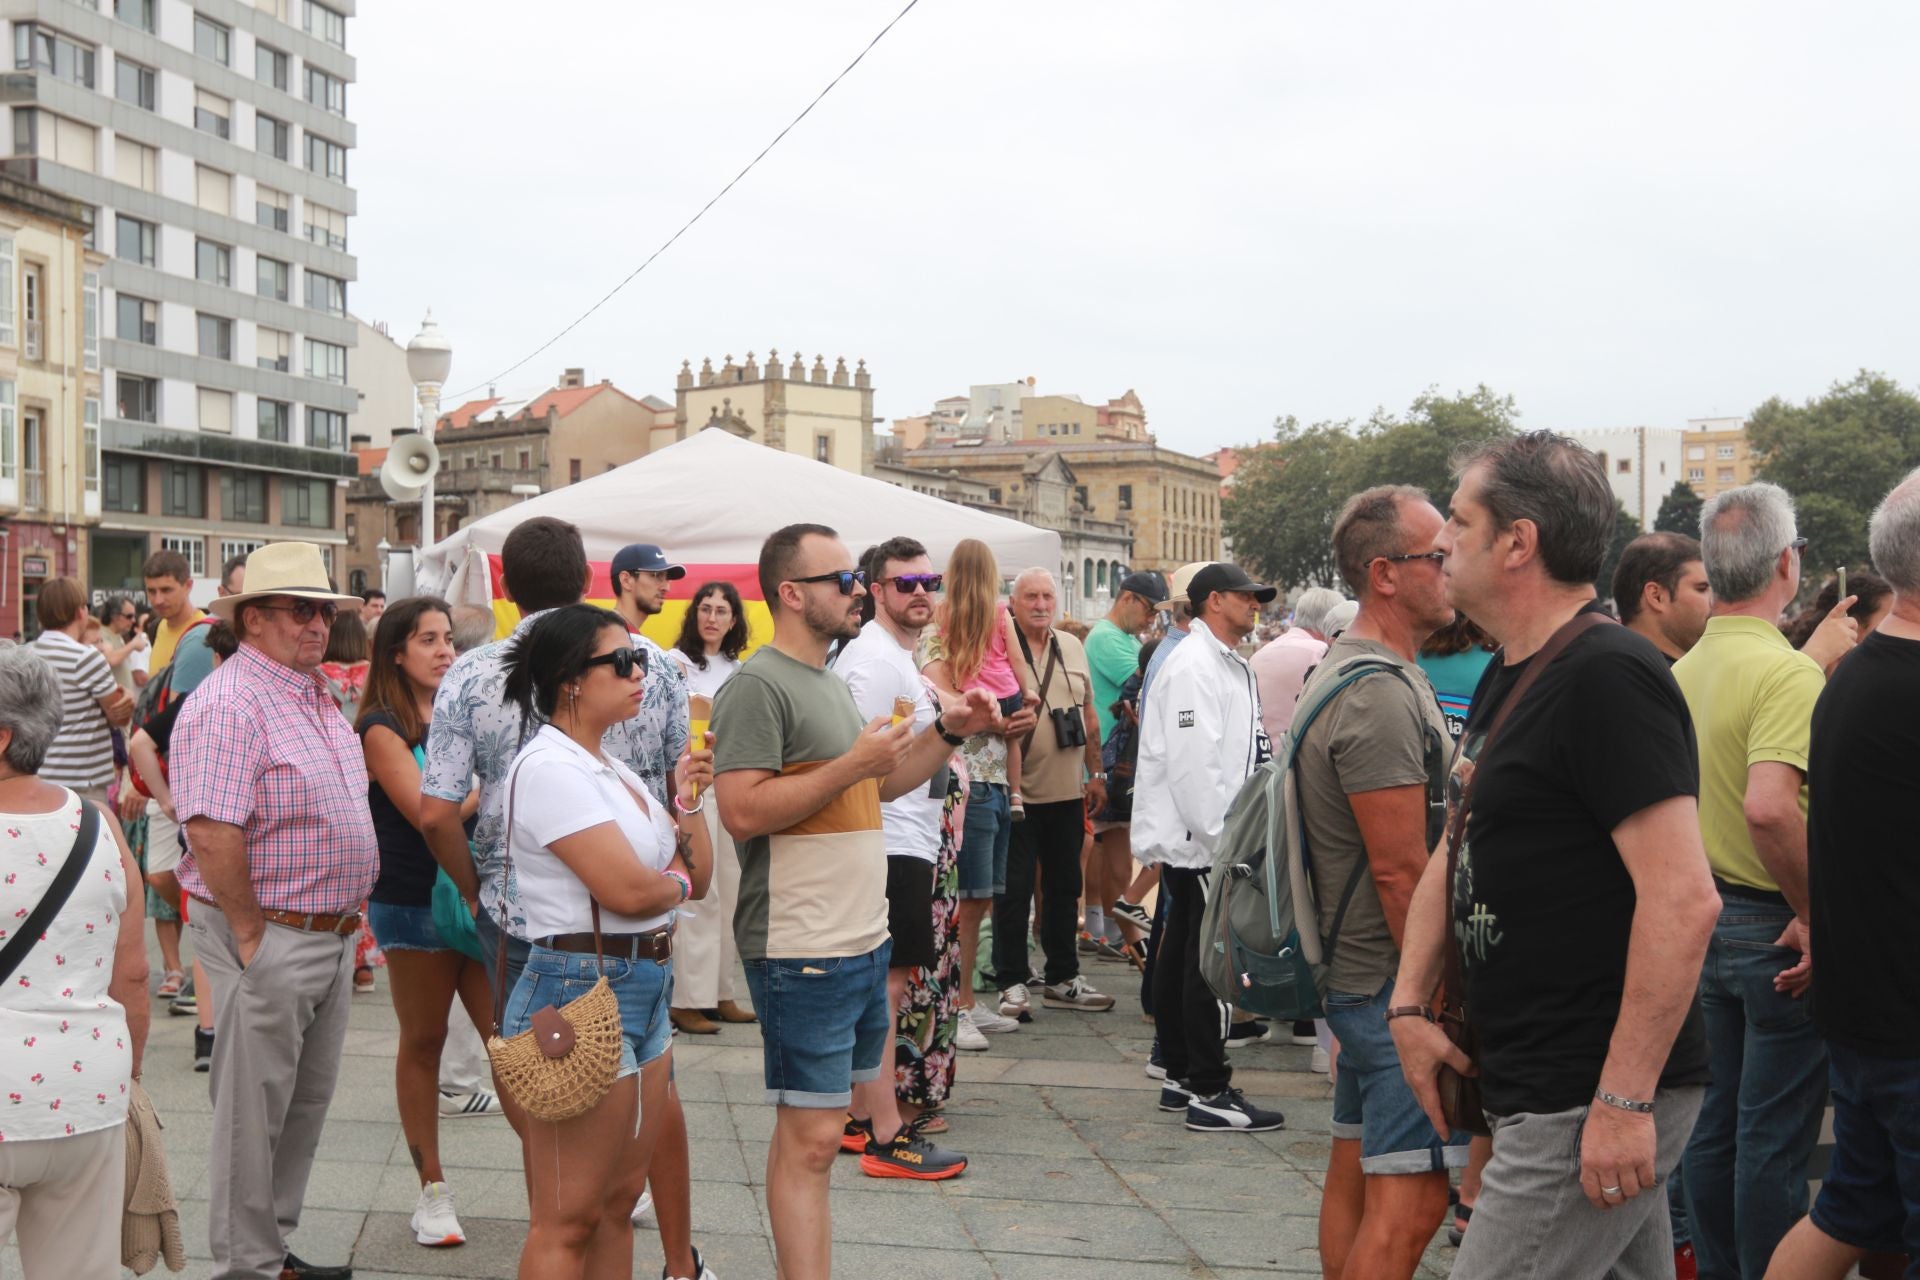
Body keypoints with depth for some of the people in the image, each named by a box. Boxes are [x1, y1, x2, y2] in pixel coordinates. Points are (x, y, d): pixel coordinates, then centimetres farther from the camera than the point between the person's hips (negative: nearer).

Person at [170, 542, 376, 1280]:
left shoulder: (317, 700, 13)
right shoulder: (229, 704, -18)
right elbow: (212, 835, -25)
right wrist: (252, 939, -20)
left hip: (330, 935, 9)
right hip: (268, 939, -9)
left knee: (307, 1102, 17)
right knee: (254, 1112, 1)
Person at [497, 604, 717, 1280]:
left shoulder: (612, 767, 14)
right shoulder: (549, 767, -14)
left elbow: (696, 875, 16)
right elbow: (628, 889, -22)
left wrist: (687, 797, 2)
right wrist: (678, 883, -1)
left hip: (644, 995, 9)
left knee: (619, 1203, 15)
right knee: (568, 1222, -2)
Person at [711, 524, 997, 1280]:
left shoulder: (830, 682, 17)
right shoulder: (759, 686, -13)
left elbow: (880, 784, 26)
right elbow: (742, 811, -22)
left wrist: (948, 733, 12)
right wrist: (853, 762, -20)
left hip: (864, 941, 9)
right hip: (802, 953, -9)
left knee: (810, 1125, 14)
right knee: (809, 1138, -5)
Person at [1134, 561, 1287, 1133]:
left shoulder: (1229, 666, 19)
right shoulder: (1193, 667, -15)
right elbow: (1193, 763, -22)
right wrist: (1221, 839, -21)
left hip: (1199, 841, 10)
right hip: (1199, 842, -10)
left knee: (1181, 956, 14)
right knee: (1208, 963, -8)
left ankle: (1180, 1076, 22)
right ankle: (1209, 1092, -4)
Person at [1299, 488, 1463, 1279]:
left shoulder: (1350, 669, 14)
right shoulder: (1382, 695, -19)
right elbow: (1401, 871, -22)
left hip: (1358, 969, 11)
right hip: (1398, 978, -11)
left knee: (1355, 1173, 16)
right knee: (1408, 1200, -8)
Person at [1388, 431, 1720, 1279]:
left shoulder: (1607, 675, -18)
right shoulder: (1507, 679, 14)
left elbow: (1683, 898, -24)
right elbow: (1455, 858, 19)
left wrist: (1623, 1100, -24)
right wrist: (1411, 1005, 6)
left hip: (1591, 1103, -10)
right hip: (1541, 1090, 10)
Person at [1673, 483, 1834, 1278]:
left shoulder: (1686, 670, 6)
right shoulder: (1787, 671, -19)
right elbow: (1769, 807, -32)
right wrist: (1815, 916, -21)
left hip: (1713, 916, 8)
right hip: (1777, 928, -8)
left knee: (1723, 1121, 17)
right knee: (1776, 1138, 1)